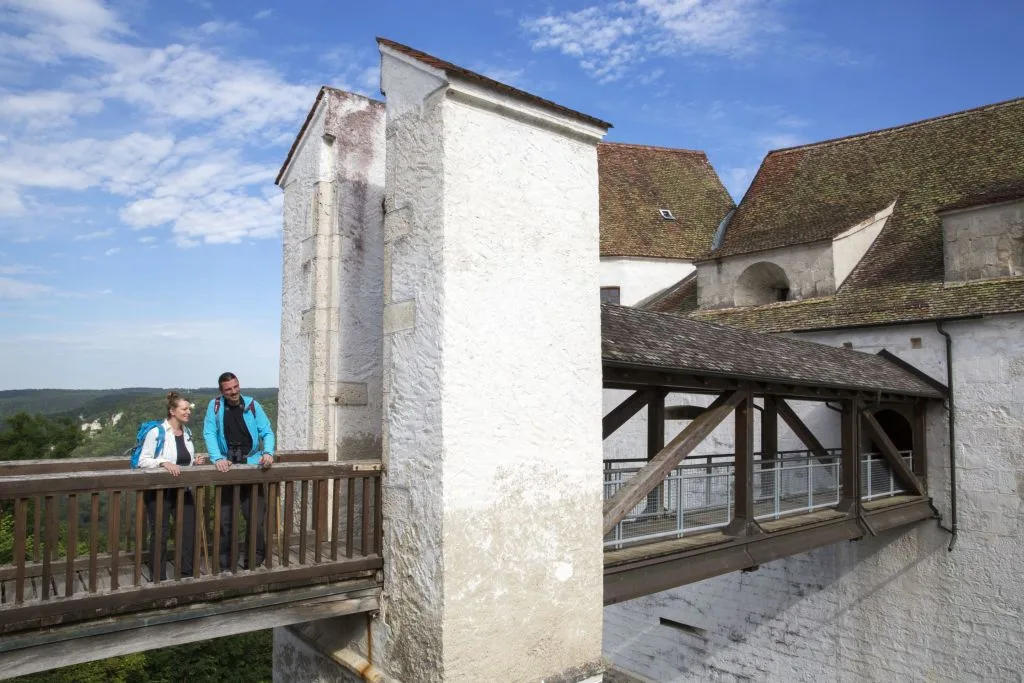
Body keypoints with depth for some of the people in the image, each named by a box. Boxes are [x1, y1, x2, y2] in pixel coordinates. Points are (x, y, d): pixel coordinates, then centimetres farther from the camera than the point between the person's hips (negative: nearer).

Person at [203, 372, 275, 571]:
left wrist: (268, 452, -17)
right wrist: (217, 458, -22)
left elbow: (267, 432, 1)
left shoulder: (253, 405, 1)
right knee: (225, 519, 3)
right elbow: (209, 433, -8)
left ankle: (254, 561, 14)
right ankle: (224, 563, 15)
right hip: (227, 467, 0)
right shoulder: (215, 405, 0)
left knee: (256, 518, 0)